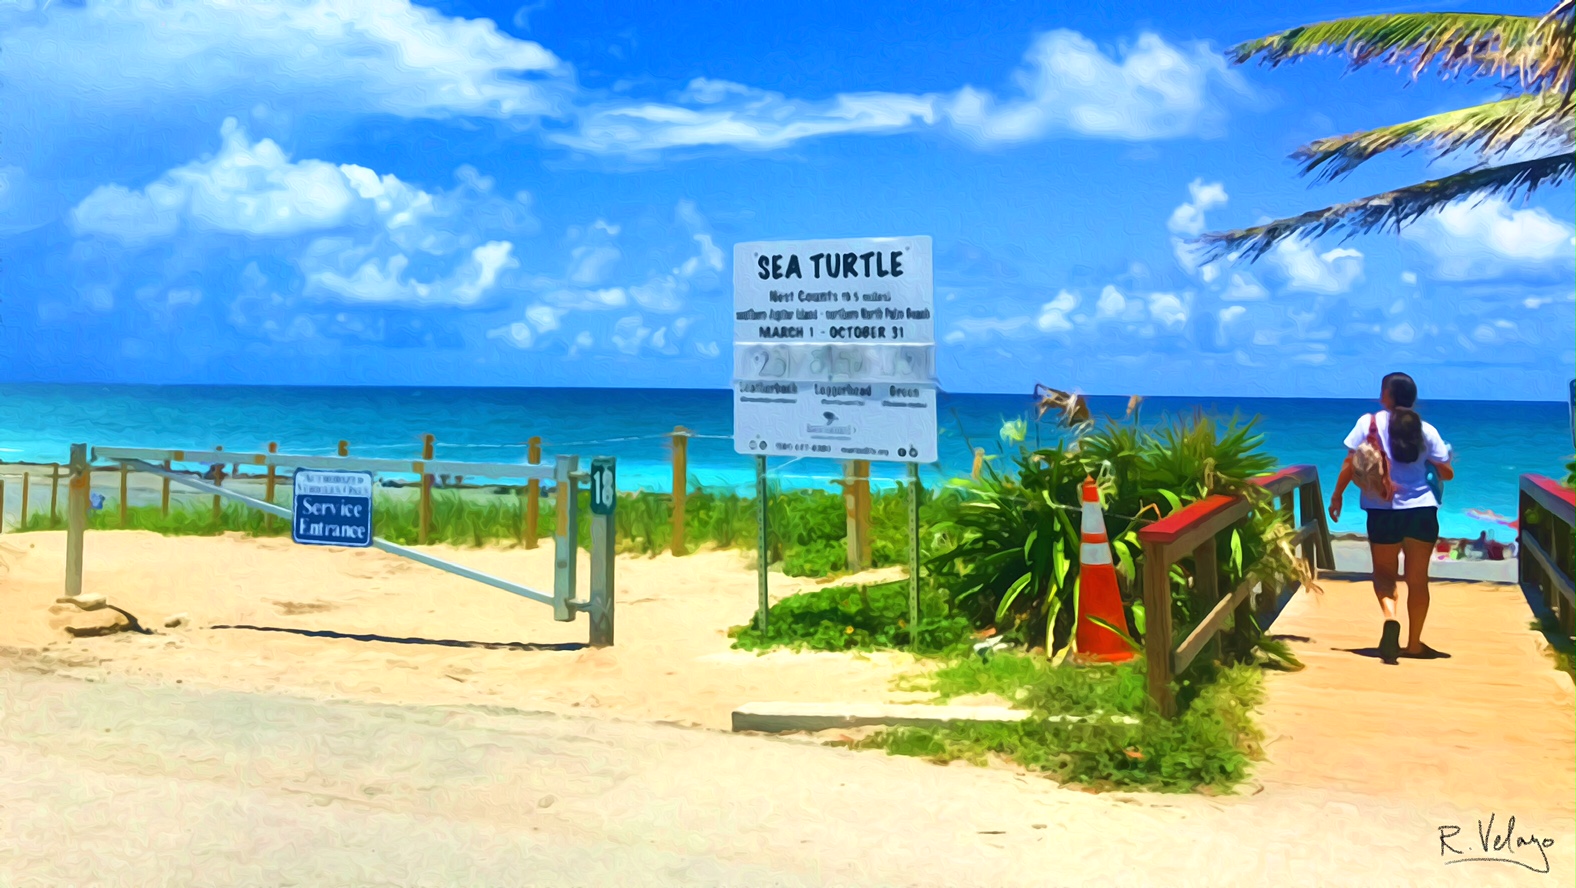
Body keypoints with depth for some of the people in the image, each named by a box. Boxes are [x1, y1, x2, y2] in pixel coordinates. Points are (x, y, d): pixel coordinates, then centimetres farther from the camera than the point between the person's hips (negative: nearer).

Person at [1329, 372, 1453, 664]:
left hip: (1383, 511, -1)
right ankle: (1414, 643, 20)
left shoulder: (1370, 423, -4)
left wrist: (1337, 496, 6)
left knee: (1384, 571, 14)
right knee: (1418, 579, 13)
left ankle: (1390, 616, -16)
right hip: (1422, 510, 1)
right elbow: (1446, 473, 4)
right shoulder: (1426, 430, 1)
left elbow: (1350, 464, -5)